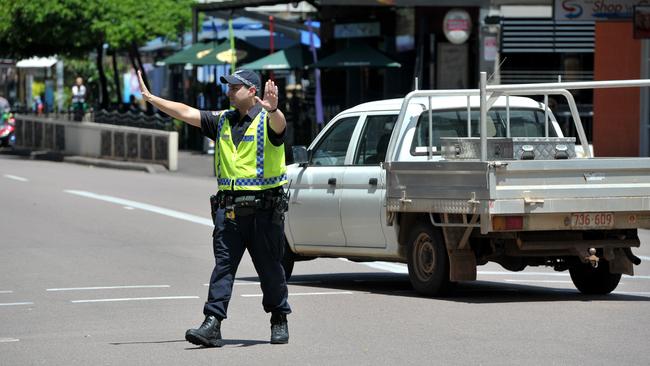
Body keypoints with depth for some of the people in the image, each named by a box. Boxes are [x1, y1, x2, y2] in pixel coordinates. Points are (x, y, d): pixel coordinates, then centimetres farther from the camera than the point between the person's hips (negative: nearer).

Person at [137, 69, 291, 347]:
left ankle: (279, 321, 21)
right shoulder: (222, 121, 14)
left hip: (264, 209, -5)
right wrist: (149, 98, 10)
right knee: (223, 265, -4)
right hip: (228, 208, 5)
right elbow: (186, 113, 14)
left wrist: (273, 109, -52)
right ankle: (212, 324, -11)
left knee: (270, 269, 5)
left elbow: (278, 124, -28)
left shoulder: (267, 120, -5)